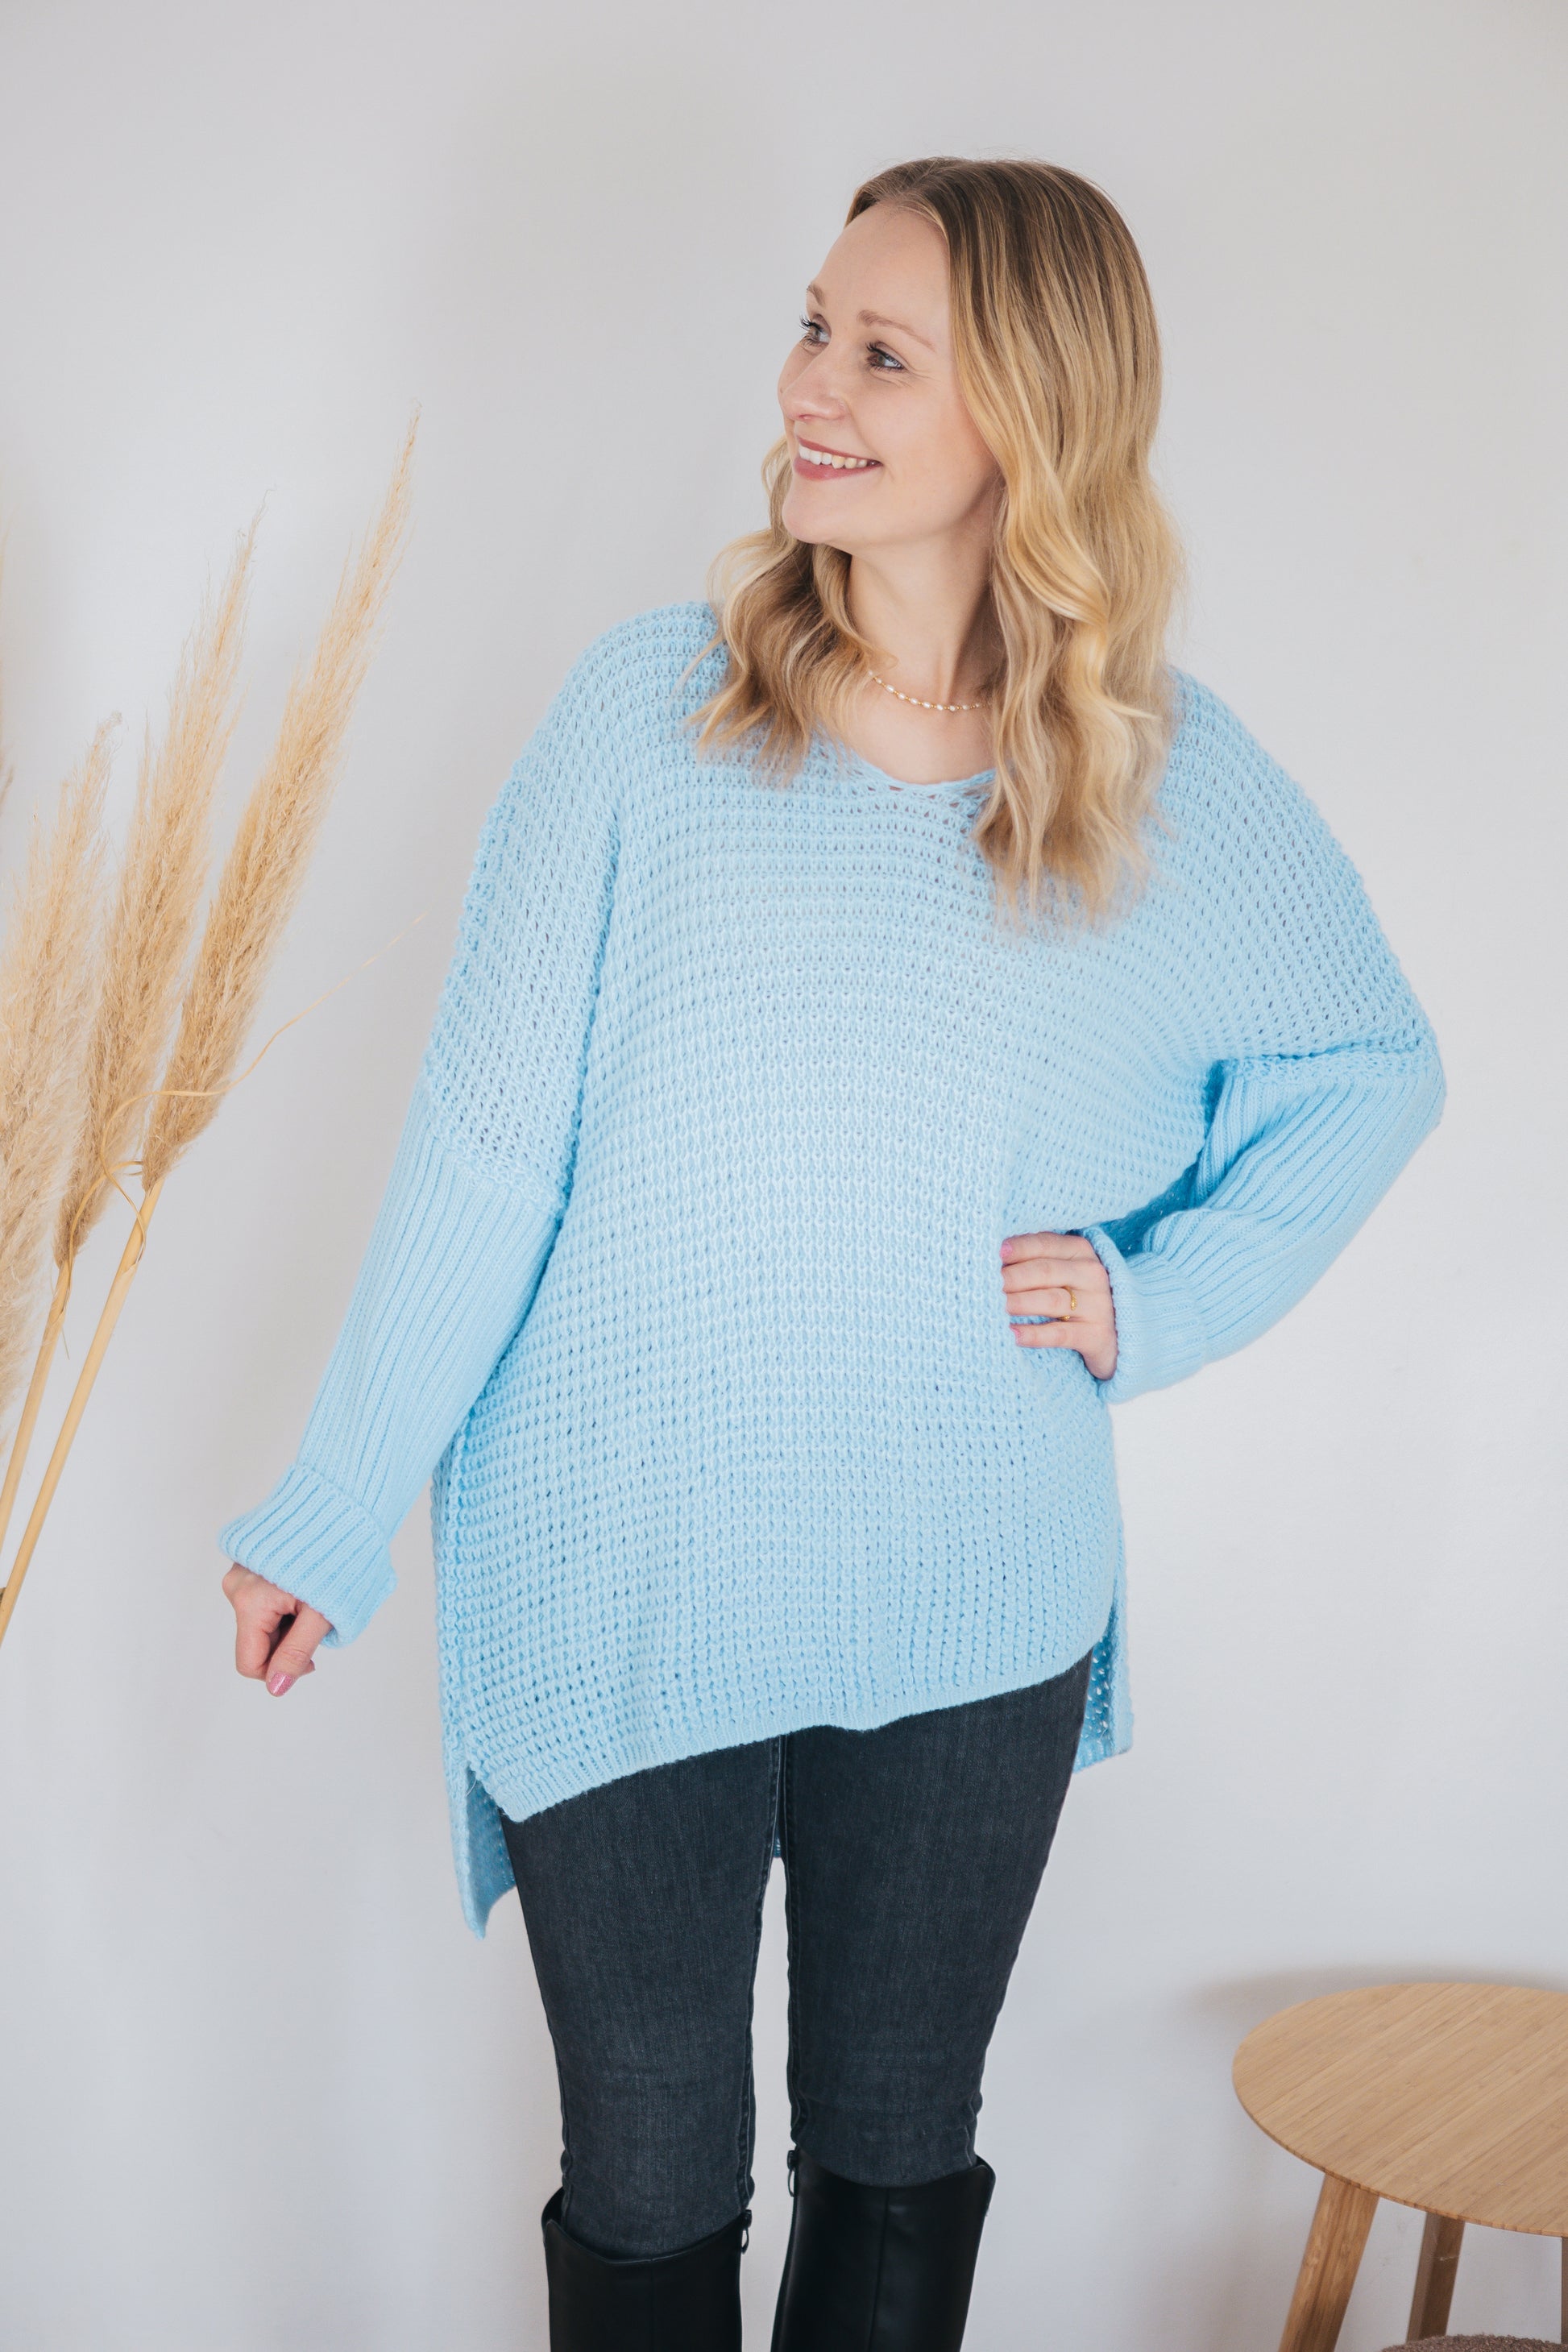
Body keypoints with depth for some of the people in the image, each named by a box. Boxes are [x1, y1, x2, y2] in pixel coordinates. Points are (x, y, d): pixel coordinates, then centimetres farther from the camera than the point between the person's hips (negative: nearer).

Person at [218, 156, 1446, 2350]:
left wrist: (1166, 1293, -1)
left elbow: (1375, 1065, 13)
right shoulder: (650, 710, -8)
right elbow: (483, 1149, -6)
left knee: (901, 2162, 18)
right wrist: (332, 1515, -3)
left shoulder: (1178, 784, -3)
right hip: (618, 1596, -1)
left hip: (975, 1614, 2)